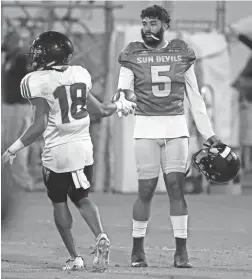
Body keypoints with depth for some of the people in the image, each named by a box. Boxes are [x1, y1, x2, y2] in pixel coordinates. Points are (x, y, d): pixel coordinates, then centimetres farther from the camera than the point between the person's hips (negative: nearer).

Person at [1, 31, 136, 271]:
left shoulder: (38, 82, -14)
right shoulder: (79, 74, 2)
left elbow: (39, 126, -17)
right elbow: (98, 110, 12)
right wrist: (120, 105, 32)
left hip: (57, 151, -5)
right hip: (84, 147, 5)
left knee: (59, 202, 13)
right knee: (81, 198, 20)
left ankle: (74, 257, 12)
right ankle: (100, 236, -5)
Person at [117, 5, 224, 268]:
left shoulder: (181, 53, 7)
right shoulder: (133, 56, 2)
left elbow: (194, 97, 11)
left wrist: (208, 133, 10)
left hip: (176, 127, 1)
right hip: (146, 127, -1)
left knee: (176, 186, -4)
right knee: (146, 190, -2)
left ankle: (181, 251, -1)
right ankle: (137, 249, 12)